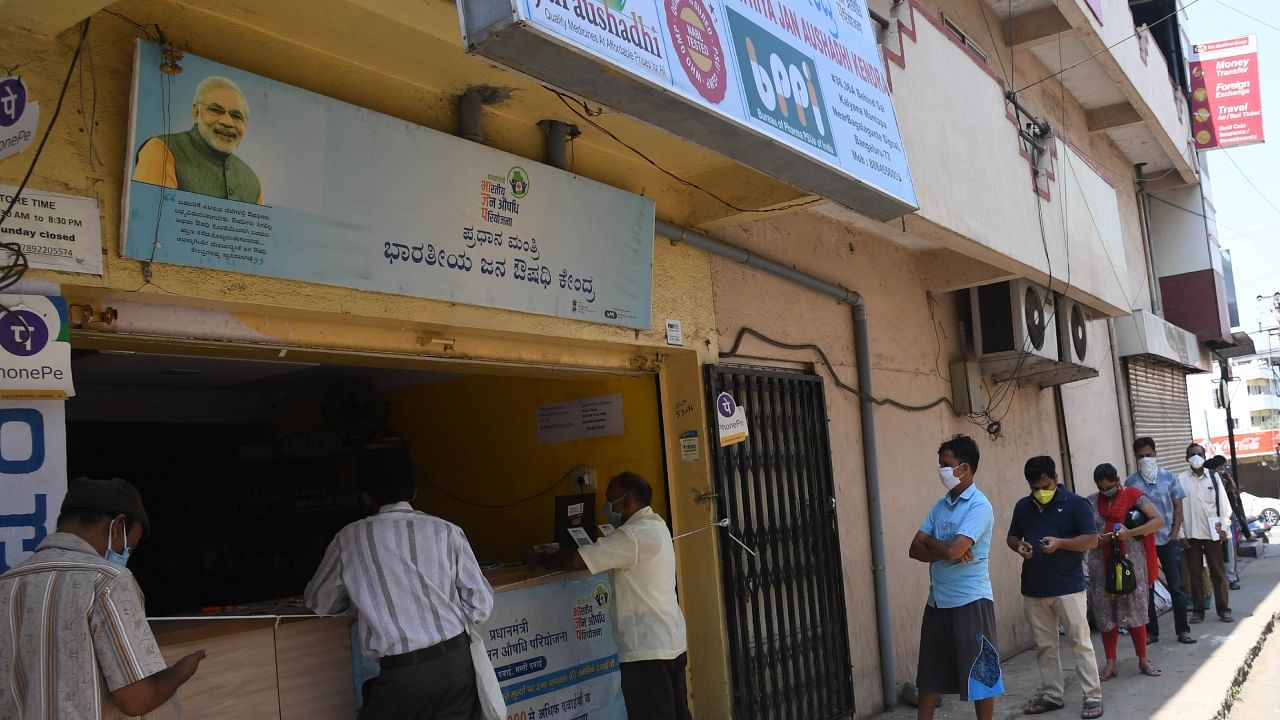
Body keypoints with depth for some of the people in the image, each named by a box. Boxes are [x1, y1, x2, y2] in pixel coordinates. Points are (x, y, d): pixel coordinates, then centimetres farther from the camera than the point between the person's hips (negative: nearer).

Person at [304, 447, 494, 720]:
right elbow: (480, 606, 3)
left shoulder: (351, 538, 1)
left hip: (401, 673, -2)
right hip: (456, 661, 3)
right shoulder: (447, 531, 2)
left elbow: (319, 603, 16)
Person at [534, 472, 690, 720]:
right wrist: (557, 553, 11)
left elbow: (576, 560, -19)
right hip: (670, 640, 10)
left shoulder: (634, 535, -18)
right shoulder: (654, 525, 12)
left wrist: (540, 559, -2)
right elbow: (606, 549, 20)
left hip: (646, 648, -10)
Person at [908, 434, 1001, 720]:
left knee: (980, 672, 5)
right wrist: (948, 552, -12)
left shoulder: (979, 505, -12)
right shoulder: (940, 505, 10)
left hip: (970, 600, -7)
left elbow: (952, 550, -23)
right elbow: (915, 549, 5)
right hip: (937, 600, 7)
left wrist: (929, 541, -3)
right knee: (930, 673, 14)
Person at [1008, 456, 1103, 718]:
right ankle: (1050, 695, 23)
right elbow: (1011, 537, 18)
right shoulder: (1023, 506, 8)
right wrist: (1019, 546, -5)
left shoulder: (1075, 504, -7)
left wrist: (1060, 543, -22)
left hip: (1069, 587, -5)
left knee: (1081, 642, 0)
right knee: (1044, 646, 12)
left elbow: (1092, 540, -8)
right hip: (1033, 589, 5)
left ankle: (1093, 697, 8)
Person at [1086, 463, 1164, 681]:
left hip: (1130, 561, -2)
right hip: (1102, 564, 2)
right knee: (1105, 612, 4)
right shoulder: (1091, 502, 4)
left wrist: (1130, 532, -21)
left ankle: (1143, 660, 19)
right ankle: (1111, 663, 12)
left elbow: (1158, 520, -12)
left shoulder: (1133, 496, -3)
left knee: (1135, 610, 5)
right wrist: (1095, 538, -13)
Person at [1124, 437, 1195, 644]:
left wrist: (1174, 534, -4)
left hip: (1168, 540, 0)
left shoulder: (1169, 477, 2)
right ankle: (1151, 631, 14)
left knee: (1177, 586, 3)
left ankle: (1182, 630, 12)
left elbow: (1178, 507, 4)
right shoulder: (1131, 482, 0)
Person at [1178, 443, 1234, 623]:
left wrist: (1223, 528, -3)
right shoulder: (1181, 479, -3)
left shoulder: (1213, 476, 2)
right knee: (1194, 573, 6)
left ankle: (1223, 609, 14)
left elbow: (1223, 503, 4)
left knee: (1218, 572, 6)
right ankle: (1198, 610, 13)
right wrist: (1181, 534, -6)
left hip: (1212, 532, 1)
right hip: (1191, 534, -1)